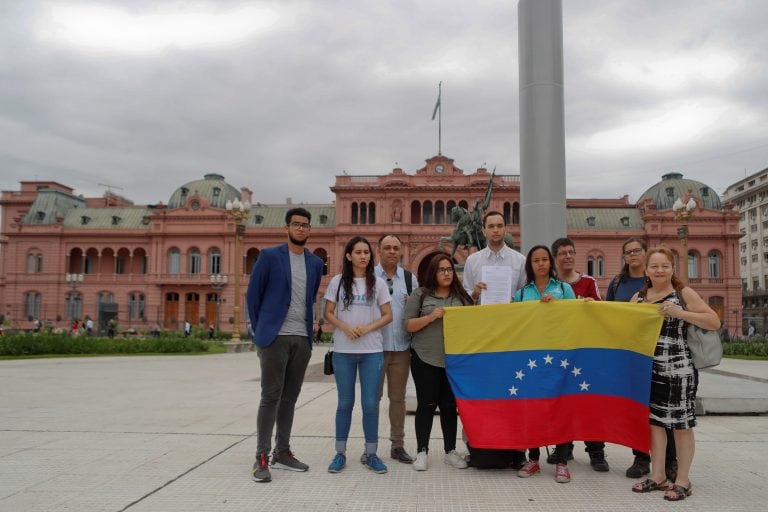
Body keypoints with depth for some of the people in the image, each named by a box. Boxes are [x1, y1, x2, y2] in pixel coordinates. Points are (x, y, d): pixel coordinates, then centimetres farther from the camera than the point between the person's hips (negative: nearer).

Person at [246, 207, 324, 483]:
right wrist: (260, 330, 1)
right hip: (275, 336, -4)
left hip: (302, 339, 5)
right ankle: (262, 457, 4)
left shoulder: (315, 263, 11)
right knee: (271, 396, -4)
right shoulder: (269, 256, -2)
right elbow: (252, 294, 0)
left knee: (289, 397, 10)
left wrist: (310, 325, 13)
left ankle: (282, 453, 20)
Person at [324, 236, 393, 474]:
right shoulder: (337, 281, 3)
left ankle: (370, 453, 15)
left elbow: (388, 315, 3)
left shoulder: (378, 283, 3)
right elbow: (328, 313, 4)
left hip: (372, 351, 0)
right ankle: (340, 453, 19)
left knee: (370, 403, 3)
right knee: (345, 403, 8)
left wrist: (367, 328, -12)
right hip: (343, 351, 0)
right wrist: (345, 328, -14)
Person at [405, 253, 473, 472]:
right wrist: (431, 317, -14)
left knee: (450, 405, 9)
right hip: (425, 359, -2)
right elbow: (408, 325, -2)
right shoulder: (420, 294, 2)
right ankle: (422, 452, 14)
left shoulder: (461, 296, 10)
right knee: (426, 405, 3)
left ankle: (450, 451, 20)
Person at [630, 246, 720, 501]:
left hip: (678, 370, -5)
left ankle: (682, 481, 15)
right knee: (654, 420, 10)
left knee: (681, 424, 4)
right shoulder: (639, 297, 8)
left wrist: (679, 313, -21)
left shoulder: (684, 293, -5)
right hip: (650, 370, 5)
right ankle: (658, 476, 21)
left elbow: (714, 322, -11)